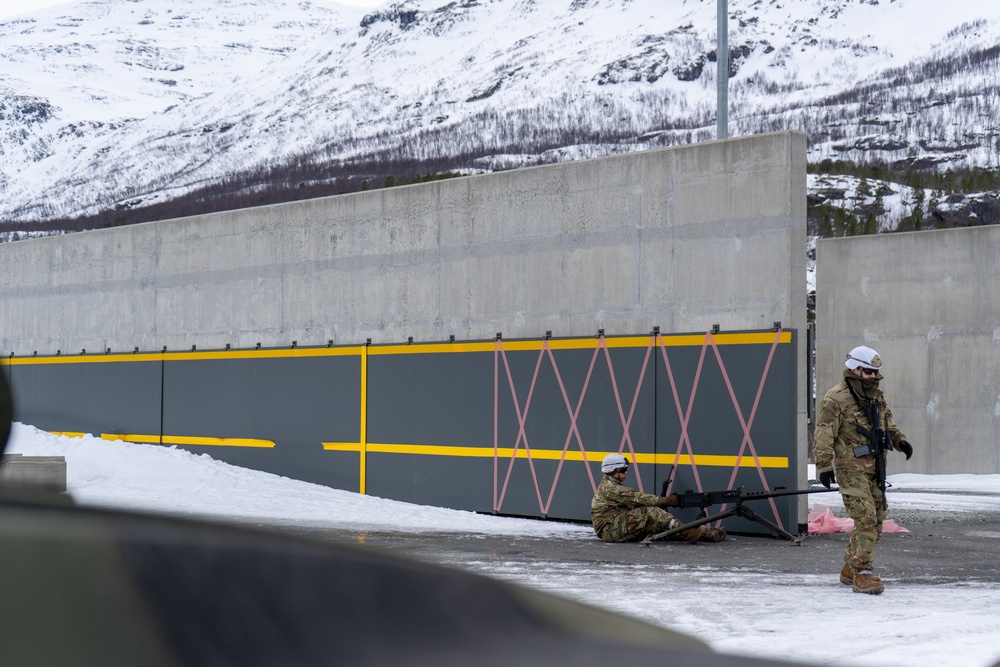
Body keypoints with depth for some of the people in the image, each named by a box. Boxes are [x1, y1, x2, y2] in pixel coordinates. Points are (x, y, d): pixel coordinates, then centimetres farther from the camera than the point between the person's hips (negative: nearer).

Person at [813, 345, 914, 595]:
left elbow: (887, 424, 26)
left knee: (876, 520, 11)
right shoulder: (836, 400, -11)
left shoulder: (876, 398, 14)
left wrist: (900, 441, 8)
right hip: (851, 468, -8)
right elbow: (824, 436, -14)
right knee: (866, 520, -16)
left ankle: (849, 569, 25)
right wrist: (824, 466, -20)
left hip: (874, 469, 8)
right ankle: (862, 575, -12)